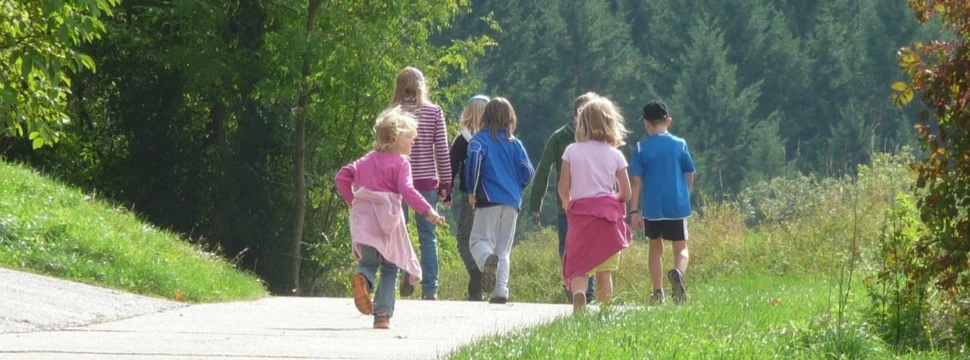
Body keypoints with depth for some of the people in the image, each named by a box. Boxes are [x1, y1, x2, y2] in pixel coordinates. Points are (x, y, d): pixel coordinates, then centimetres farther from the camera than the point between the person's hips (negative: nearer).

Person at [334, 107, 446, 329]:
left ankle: (362, 278, -25)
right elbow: (406, 190, -16)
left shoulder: (366, 161, 16)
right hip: (387, 219, -4)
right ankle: (383, 314, -1)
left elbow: (341, 178, 13)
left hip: (363, 217, 4)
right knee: (390, 268, 7)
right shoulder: (400, 163, -4)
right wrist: (428, 212, -20)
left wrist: (352, 200, 22)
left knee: (368, 261, 13)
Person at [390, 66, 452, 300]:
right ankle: (430, 288, 3)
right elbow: (442, 150, 1)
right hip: (427, 182, 1)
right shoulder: (434, 112, 0)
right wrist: (446, 182, 7)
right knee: (427, 236, 5)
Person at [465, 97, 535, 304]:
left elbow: (474, 159, -18)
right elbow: (528, 173, 5)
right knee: (503, 248, 9)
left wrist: (472, 191, -10)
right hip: (512, 202, 4)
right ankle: (501, 290, -4)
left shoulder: (480, 139, 1)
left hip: (489, 200, -4)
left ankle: (488, 260, -37)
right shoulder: (515, 144, 11)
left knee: (480, 240, -3)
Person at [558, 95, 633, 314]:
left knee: (578, 266, -4)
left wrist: (568, 205, 18)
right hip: (608, 214, 1)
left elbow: (563, 188, -3)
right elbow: (626, 194, 3)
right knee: (604, 270, 8)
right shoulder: (615, 155, 1)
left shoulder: (572, 151, 0)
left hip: (580, 213, -1)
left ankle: (578, 293, -33)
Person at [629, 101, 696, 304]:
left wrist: (634, 211, -2)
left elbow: (636, 181, -5)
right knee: (680, 248, 5)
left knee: (655, 248, 14)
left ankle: (658, 293, 11)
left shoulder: (641, 148, -3)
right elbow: (689, 176, 7)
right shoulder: (680, 145, 1)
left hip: (652, 207, 0)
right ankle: (678, 272, -28)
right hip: (677, 207, 0)